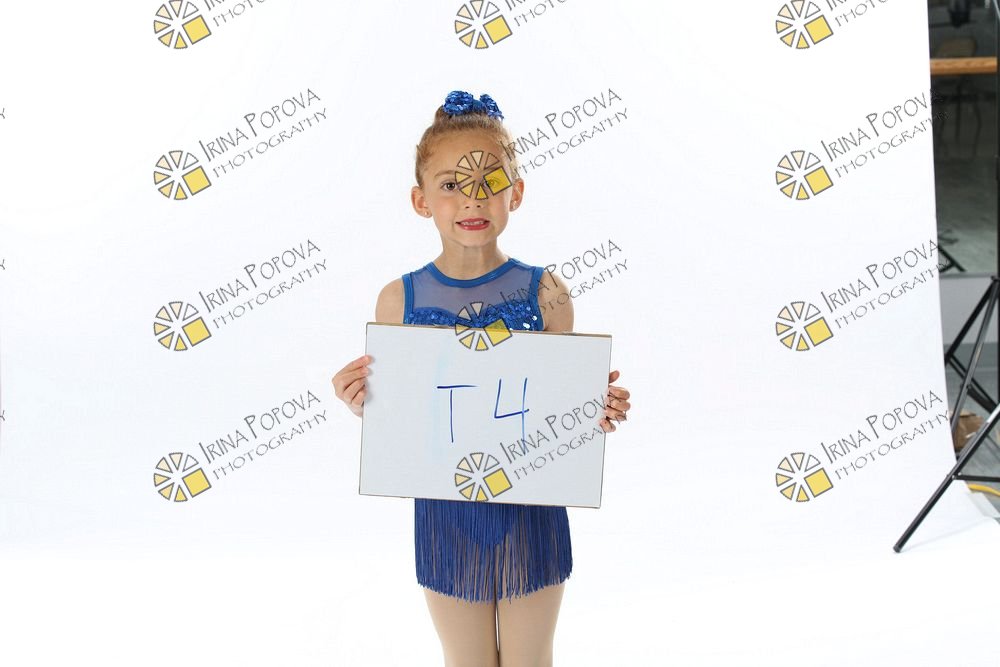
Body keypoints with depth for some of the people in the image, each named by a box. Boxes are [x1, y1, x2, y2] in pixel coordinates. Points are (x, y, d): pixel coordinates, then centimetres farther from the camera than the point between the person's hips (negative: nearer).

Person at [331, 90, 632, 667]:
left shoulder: (545, 293, -8)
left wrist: (599, 411, -20)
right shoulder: (399, 300, -6)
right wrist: (361, 405, -18)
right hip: (446, 512, 1)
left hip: (531, 508, 0)